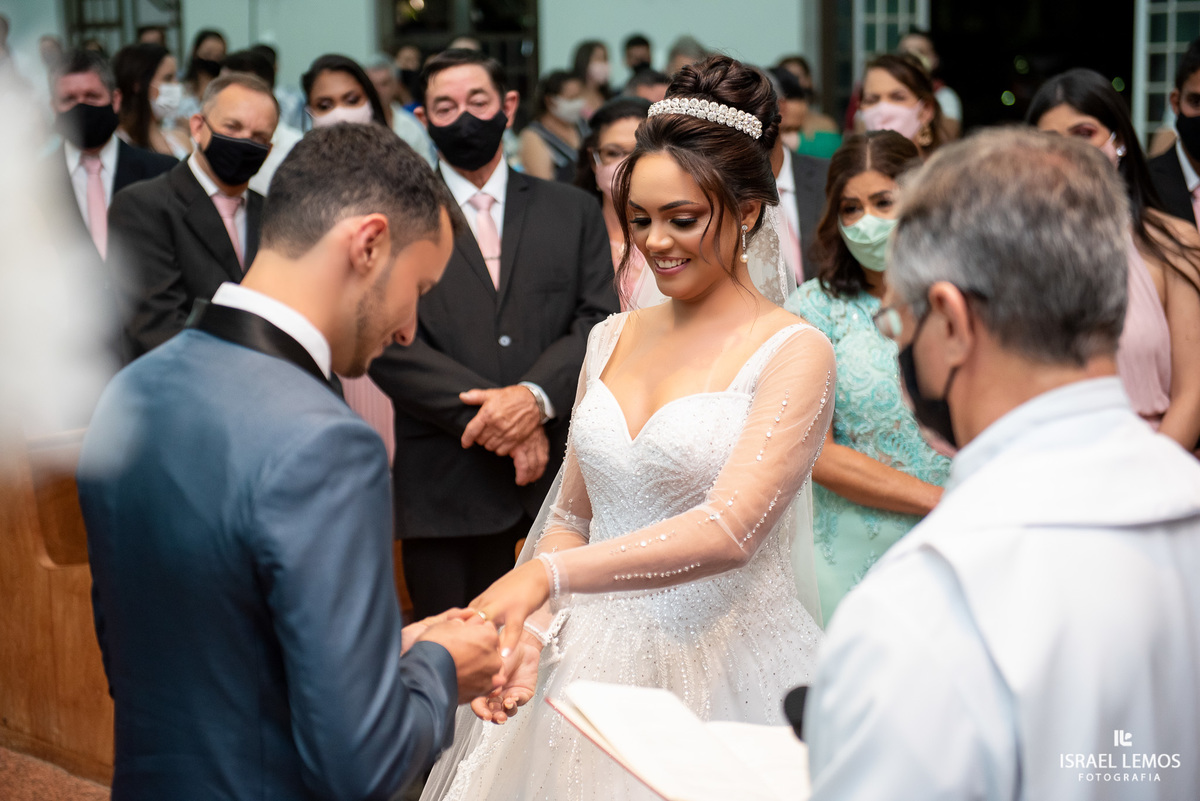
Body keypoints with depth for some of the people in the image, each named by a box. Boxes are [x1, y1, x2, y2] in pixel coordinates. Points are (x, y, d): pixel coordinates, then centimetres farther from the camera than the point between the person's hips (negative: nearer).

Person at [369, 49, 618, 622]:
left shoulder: (574, 212, 14)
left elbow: (600, 320, 4)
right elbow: (389, 342, -4)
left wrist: (534, 396, -14)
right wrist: (492, 414, -13)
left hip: (562, 481, 2)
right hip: (448, 486, -2)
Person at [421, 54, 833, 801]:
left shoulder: (792, 353, -9)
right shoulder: (612, 338, 8)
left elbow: (728, 532, -21)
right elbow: (572, 517, 12)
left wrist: (545, 576, -29)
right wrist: (528, 625, -6)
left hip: (726, 666, -5)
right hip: (592, 656, 5)